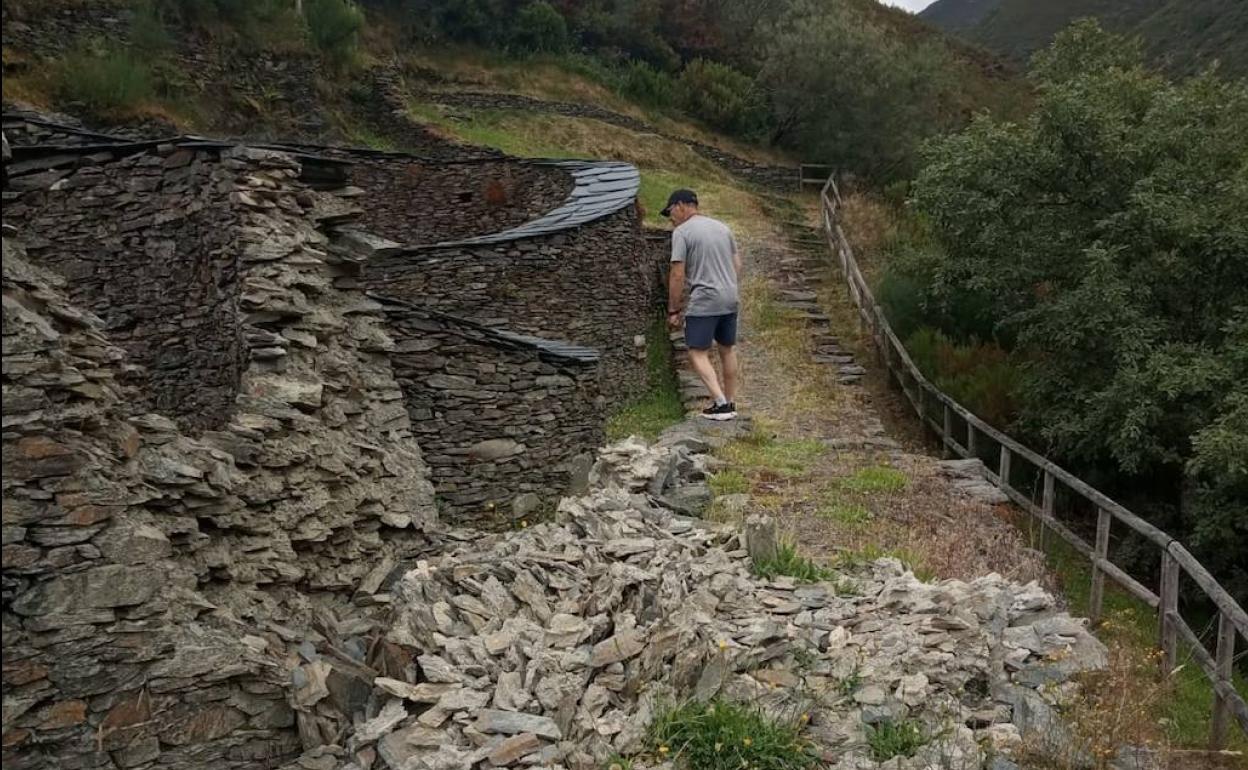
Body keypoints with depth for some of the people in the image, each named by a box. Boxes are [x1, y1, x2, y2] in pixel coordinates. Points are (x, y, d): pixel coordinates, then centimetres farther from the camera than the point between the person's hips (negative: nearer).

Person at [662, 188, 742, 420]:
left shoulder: (682, 232, -8)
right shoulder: (722, 227, 13)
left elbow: (677, 275, -12)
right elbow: (737, 264, 15)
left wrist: (673, 310, -7)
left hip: (704, 303, -7)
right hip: (731, 300, 7)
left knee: (698, 353, -1)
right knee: (728, 350, 16)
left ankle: (721, 403, -12)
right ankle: (731, 403, 23)